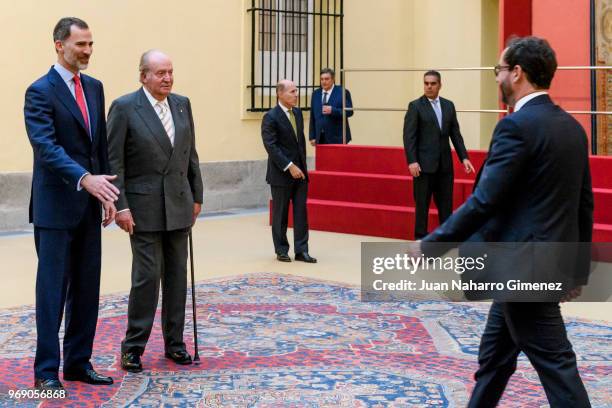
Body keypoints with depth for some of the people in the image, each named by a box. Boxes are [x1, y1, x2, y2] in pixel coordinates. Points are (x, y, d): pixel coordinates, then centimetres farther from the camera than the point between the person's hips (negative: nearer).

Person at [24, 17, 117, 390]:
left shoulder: (94, 87, 12)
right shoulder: (41, 91, -10)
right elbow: (46, 146, -22)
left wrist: (105, 192, 10)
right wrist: (85, 179, -34)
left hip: (89, 204, 7)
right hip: (56, 205, -7)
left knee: (87, 288, 9)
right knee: (53, 288, -1)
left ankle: (79, 362, 18)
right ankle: (47, 370, 7)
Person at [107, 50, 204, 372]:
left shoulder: (182, 104, 8)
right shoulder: (124, 107, -8)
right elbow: (113, 161, -10)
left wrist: (196, 197, 11)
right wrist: (120, 206, -15)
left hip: (178, 206, 5)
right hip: (144, 207, -5)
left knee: (176, 275, 9)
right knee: (147, 275, -5)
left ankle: (174, 342, 19)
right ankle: (133, 346, 8)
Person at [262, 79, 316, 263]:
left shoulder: (298, 113, 10)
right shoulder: (271, 117, -12)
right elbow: (271, 146, -17)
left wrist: (302, 165, 11)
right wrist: (290, 167, -21)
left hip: (300, 171, 6)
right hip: (281, 173, -6)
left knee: (301, 212, 3)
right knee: (280, 214, 4)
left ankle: (301, 250, 8)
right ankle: (281, 251, 15)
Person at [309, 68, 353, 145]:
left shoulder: (343, 92, 0)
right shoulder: (316, 94, 13)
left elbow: (349, 111, -6)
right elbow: (312, 117, 13)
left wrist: (332, 110, -20)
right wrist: (312, 136, 7)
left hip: (337, 138, -4)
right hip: (320, 138, 4)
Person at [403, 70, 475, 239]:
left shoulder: (448, 105, 11)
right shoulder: (415, 106, -3)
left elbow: (455, 134, 11)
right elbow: (409, 136, -9)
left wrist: (464, 157, 2)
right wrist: (412, 161, -18)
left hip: (445, 164, 4)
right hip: (424, 164, -4)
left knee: (446, 204, 8)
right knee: (422, 204, 1)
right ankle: (420, 239, 10)